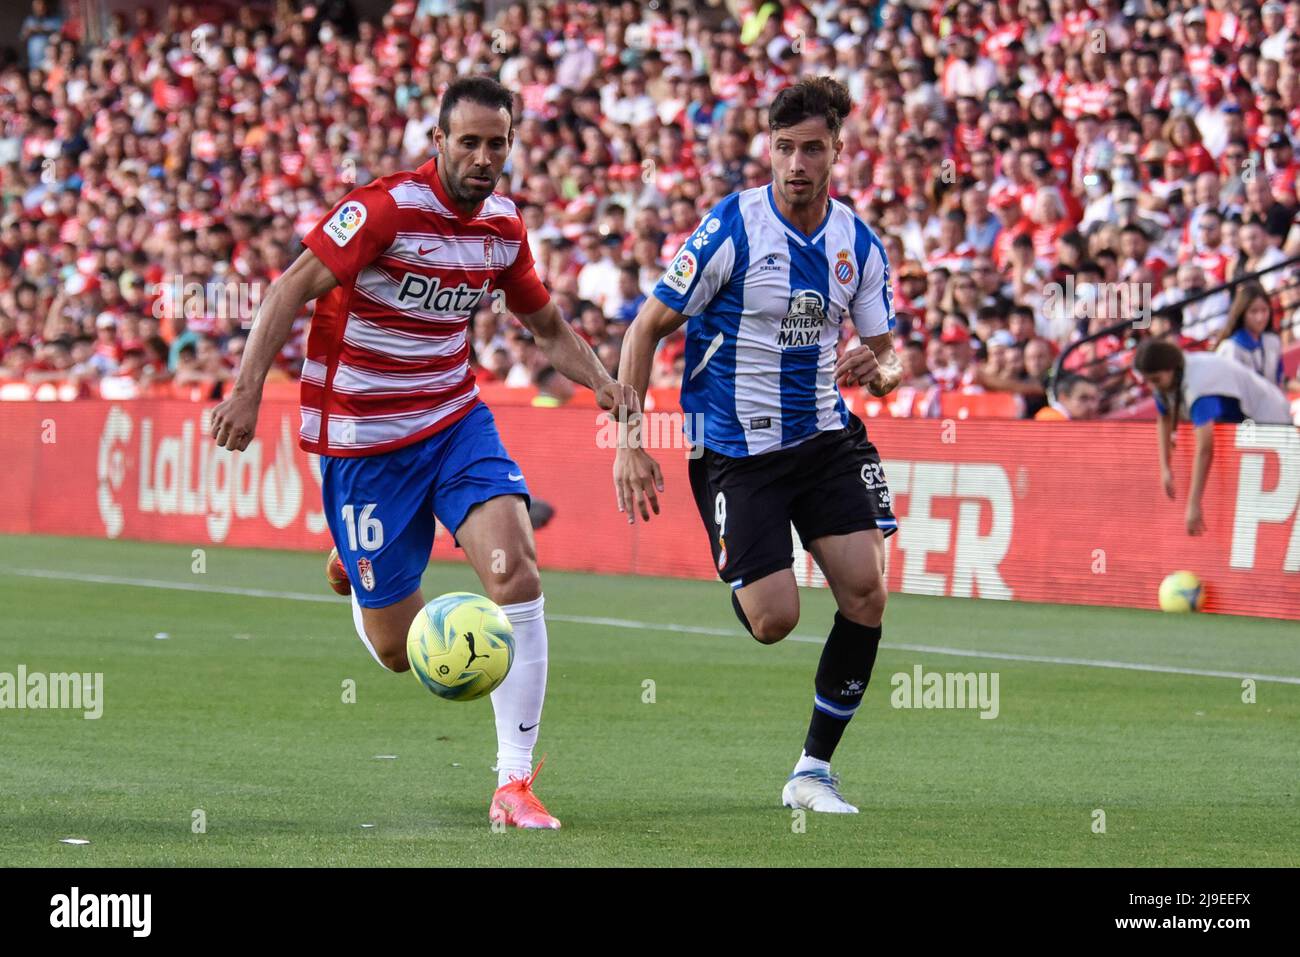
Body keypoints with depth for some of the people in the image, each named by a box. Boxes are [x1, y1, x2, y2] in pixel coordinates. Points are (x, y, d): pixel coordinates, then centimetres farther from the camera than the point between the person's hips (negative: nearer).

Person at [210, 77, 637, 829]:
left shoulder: (504, 227, 3)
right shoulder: (387, 208, -17)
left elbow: (548, 325, 17)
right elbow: (292, 289, -19)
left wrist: (600, 380, -2)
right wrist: (249, 389, -29)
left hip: (455, 422, 4)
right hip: (363, 439, -4)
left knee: (517, 574, -20)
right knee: (398, 650, 2)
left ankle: (514, 783, -12)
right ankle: (359, 574, 42)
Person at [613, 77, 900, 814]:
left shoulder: (860, 244, 0)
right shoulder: (732, 228, -14)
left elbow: (887, 352, 9)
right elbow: (647, 327, -8)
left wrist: (878, 370, -17)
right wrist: (629, 444, -12)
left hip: (826, 436, 4)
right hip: (736, 449, -4)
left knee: (867, 592, -11)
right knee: (775, 621, -10)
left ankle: (815, 770, 3)